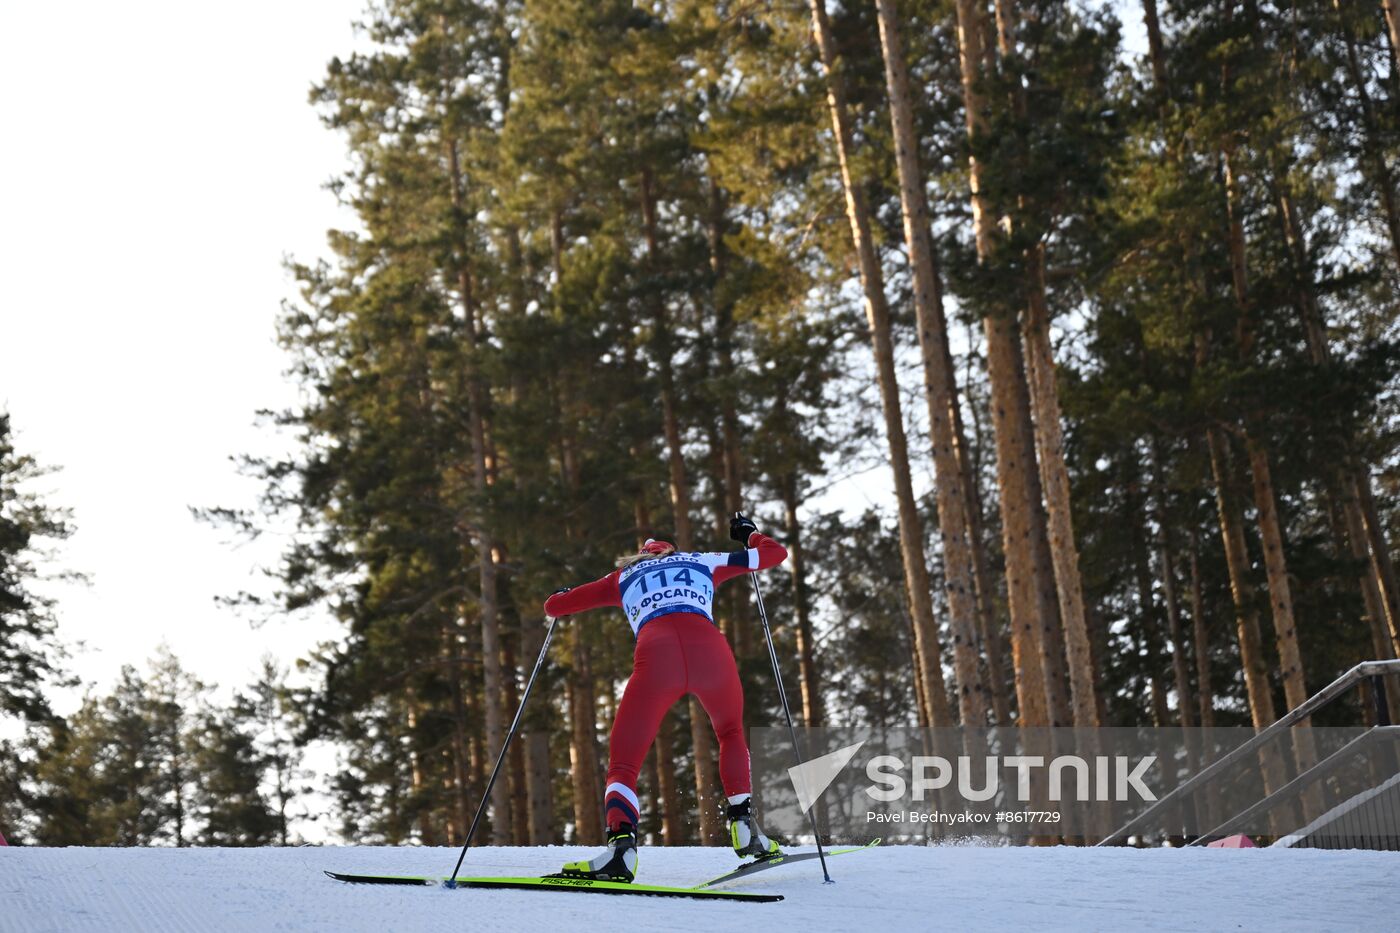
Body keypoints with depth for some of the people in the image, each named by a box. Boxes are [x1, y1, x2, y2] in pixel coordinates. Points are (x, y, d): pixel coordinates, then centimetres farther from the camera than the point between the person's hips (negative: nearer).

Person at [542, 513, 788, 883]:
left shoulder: (624, 576, 33)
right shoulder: (703, 561, 35)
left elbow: (554, 606, 35)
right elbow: (776, 552, 42)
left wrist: (562, 595, 60)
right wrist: (748, 533, 63)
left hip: (656, 657, -1)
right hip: (711, 650, 2)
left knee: (623, 764, 6)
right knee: (731, 733, 33)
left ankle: (621, 845, -22)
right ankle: (743, 826, 20)